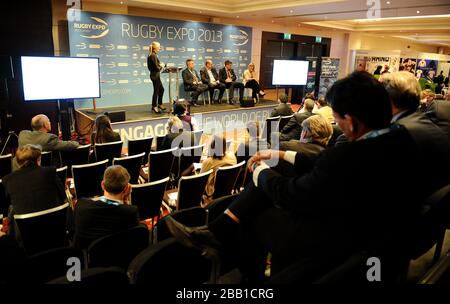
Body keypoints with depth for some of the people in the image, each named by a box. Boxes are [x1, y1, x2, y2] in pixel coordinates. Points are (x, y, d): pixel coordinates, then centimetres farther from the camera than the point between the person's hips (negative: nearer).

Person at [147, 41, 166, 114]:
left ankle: (159, 104, 27)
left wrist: (160, 65, 3)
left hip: (155, 75, 10)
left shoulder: (151, 55, 11)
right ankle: (154, 107, 9)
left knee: (161, 89, 18)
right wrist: (161, 66, -3)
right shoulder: (153, 55, -18)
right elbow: (157, 68, -21)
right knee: (156, 91, 0)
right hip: (155, 75, -10)